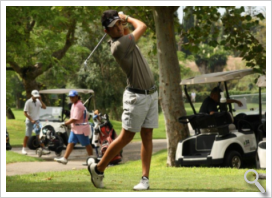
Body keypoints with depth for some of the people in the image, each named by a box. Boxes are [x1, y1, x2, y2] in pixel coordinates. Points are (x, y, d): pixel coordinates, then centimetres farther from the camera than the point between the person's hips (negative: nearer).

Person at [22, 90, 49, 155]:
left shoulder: (38, 101, 4)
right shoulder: (28, 102, -12)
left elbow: (44, 107, -7)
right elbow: (25, 112, -14)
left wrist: (40, 100, -15)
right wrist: (31, 120, -20)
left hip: (36, 121, 4)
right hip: (29, 121, -4)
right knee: (27, 135, 1)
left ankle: (43, 149, -2)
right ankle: (24, 149, 13)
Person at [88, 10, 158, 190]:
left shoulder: (124, 38, 5)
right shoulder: (119, 45, -22)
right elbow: (142, 26, -11)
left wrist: (123, 20, 12)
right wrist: (127, 18, 6)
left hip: (151, 93, 8)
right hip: (137, 96, -8)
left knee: (147, 136, 3)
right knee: (126, 136, -4)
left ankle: (145, 178, 2)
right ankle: (98, 169, 11)